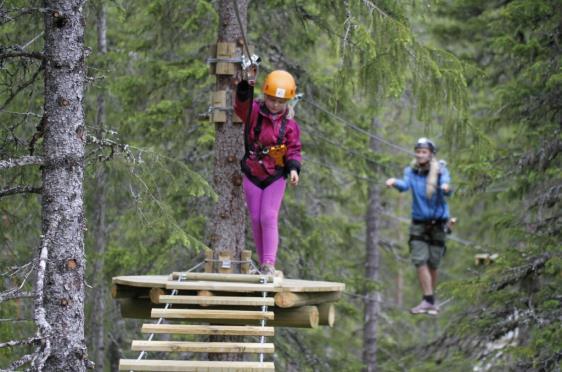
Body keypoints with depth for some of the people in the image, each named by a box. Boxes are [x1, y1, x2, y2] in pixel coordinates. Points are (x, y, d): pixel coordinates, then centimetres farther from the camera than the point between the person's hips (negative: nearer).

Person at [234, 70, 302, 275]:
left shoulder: (290, 123, -4)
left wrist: (294, 168, -19)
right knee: (256, 220, 4)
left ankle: (269, 264, -16)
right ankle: (263, 263, 14)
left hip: (275, 177, -1)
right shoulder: (254, 112, -6)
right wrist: (245, 86, -43)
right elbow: (241, 105, -26)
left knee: (269, 218, -13)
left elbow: (293, 150, -1)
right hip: (252, 175, 1)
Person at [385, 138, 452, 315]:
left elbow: (446, 187, -27)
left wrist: (446, 188, -53)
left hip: (438, 222, -1)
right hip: (419, 222, 1)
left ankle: (431, 299, 21)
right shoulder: (411, 171, -4)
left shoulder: (440, 171, -9)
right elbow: (405, 185, -24)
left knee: (432, 264, 6)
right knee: (420, 262, -10)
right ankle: (428, 301, -9)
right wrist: (395, 182, -48)